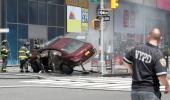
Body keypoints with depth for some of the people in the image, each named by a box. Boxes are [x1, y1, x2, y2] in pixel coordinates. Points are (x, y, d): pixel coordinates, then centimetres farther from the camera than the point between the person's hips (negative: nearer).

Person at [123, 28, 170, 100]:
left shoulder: (137, 48, 2)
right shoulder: (158, 54, -15)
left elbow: (126, 61, 16)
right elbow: (162, 77, -20)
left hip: (135, 90, 6)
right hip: (150, 91, -6)